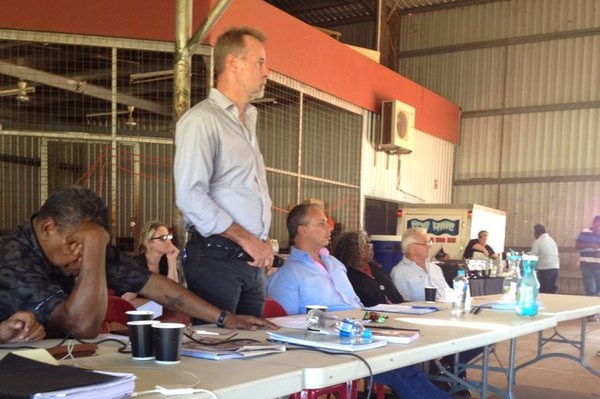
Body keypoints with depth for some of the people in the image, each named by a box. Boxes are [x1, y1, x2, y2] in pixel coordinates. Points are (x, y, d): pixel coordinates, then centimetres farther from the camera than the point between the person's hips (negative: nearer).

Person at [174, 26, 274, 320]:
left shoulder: (248, 122, 19)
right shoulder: (201, 119, -9)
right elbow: (190, 195, -20)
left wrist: (261, 247, 10)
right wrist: (246, 238, -17)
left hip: (252, 261, 8)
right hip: (215, 258, -8)